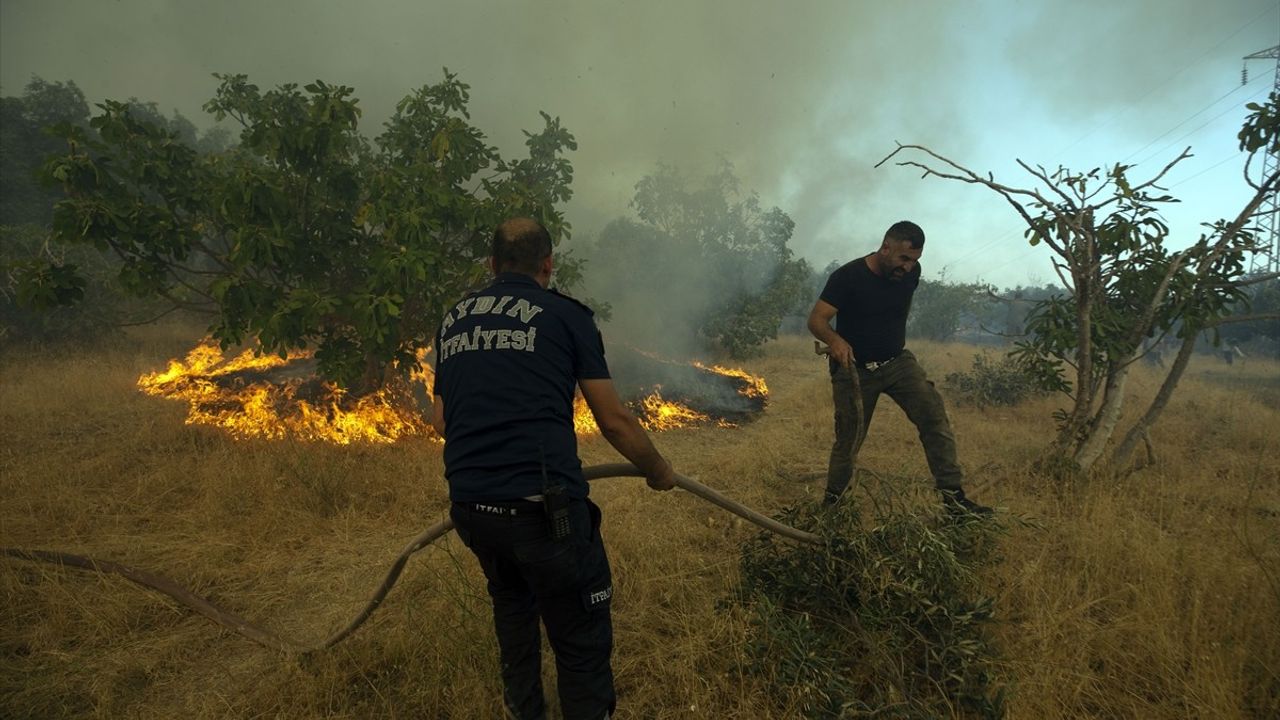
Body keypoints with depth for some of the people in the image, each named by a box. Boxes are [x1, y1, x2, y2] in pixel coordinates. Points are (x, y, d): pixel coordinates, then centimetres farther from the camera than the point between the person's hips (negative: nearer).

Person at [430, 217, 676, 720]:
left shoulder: (453, 319, 16)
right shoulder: (566, 314, 2)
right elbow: (614, 421, 3)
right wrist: (657, 469, 20)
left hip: (469, 504, 6)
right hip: (543, 504, -6)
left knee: (512, 602, 32)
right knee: (582, 643, 8)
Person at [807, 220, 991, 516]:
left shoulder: (911, 273, -2)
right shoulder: (847, 276, -18)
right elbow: (816, 320, -22)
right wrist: (835, 340, -42)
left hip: (897, 361, 4)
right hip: (854, 368, -4)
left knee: (934, 415, -14)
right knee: (849, 439, 1)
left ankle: (953, 495, -9)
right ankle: (831, 502, 22)